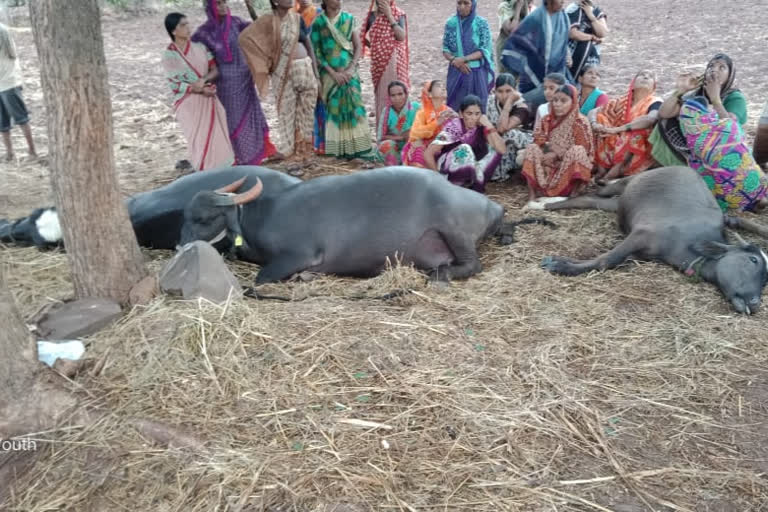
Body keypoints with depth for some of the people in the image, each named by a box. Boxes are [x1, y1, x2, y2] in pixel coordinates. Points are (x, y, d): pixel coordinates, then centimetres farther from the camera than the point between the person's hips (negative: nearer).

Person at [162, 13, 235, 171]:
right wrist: (199, 90, -19)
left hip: (209, 100, 4)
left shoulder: (200, 47, 6)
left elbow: (215, 70, 3)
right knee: (200, 141, -3)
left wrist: (203, 80, -17)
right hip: (188, 103, -4)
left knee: (218, 138, 0)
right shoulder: (169, 56, -6)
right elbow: (175, 85, -10)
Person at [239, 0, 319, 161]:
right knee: (286, 111, 4)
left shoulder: (297, 18, 6)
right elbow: (244, 37, -11)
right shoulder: (268, 21, -6)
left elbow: (308, 43, 10)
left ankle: (304, 148, 24)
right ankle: (289, 150, 16)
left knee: (307, 110, 10)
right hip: (284, 72, -4)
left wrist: (315, 68, 5)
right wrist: (267, 60, -6)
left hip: (305, 68, 4)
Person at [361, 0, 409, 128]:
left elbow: (402, 37, -18)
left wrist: (389, 15, -16)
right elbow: (363, 36, 18)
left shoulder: (398, 15, -3)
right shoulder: (372, 16, 5)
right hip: (378, 61, 3)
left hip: (394, 60, -3)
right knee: (380, 94, 8)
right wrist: (372, 45, 4)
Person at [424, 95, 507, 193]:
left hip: (467, 171, 5)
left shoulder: (481, 127, -8)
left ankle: (476, 187, -10)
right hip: (447, 171, -5)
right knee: (465, 149, -32)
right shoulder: (453, 127, -21)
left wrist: (489, 126, -24)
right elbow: (428, 154, -23)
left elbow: (502, 150, -19)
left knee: (495, 149, -12)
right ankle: (478, 187, -14)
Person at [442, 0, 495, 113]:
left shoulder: (482, 23, -5)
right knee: (454, 107, 3)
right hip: (456, 72, 2)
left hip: (476, 73, -2)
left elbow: (484, 50, -9)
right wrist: (455, 61, -16)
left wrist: (463, 59, -20)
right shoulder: (451, 23, 2)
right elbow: (445, 49, 4)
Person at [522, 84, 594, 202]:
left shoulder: (580, 122, -8)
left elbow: (583, 149, -12)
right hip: (549, 167, 4)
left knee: (577, 151, -32)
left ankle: (573, 195, -28)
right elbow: (539, 142, 3)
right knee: (532, 148, -19)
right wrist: (546, 148, -20)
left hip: (570, 169, -4)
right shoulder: (547, 120, 5)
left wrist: (558, 155, -19)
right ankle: (532, 195, -27)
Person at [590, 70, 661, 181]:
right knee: (600, 118, -8)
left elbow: (651, 119, -26)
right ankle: (602, 169, -22)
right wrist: (595, 124, -18)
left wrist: (617, 129, -32)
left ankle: (613, 174, -30)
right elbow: (593, 112, 6)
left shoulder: (655, 102, -3)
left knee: (638, 129, -29)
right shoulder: (622, 101, 10)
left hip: (640, 152, -4)